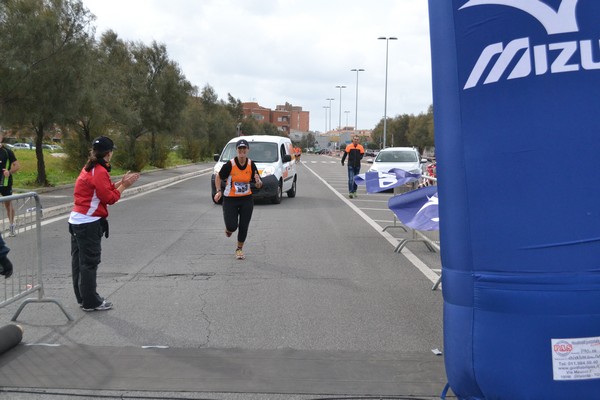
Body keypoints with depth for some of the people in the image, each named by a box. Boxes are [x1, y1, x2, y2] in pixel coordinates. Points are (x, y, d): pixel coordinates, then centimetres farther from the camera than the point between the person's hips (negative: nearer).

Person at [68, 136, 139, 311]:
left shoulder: (90, 168, 12)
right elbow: (109, 198, -16)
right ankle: (90, 302, 7)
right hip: (89, 224, -10)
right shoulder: (99, 172, -17)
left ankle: (83, 297, 26)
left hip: (77, 221, 10)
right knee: (90, 262, -1)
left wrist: (120, 182, 5)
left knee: (80, 261, 14)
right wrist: (123, 186, -6)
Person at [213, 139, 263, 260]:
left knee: (244, 226, 4)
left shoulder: (251, 165, -5)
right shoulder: (230, 164, -14)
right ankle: (229, 229, 31)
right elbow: (218, 177, 1)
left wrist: (258, 182, -23)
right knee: (232, 226, -10)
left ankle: (239, 249, 28)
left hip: (247, 200, 3)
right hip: (230, 200, -2)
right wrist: (218, 191, -11)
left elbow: (259, 185, 0)